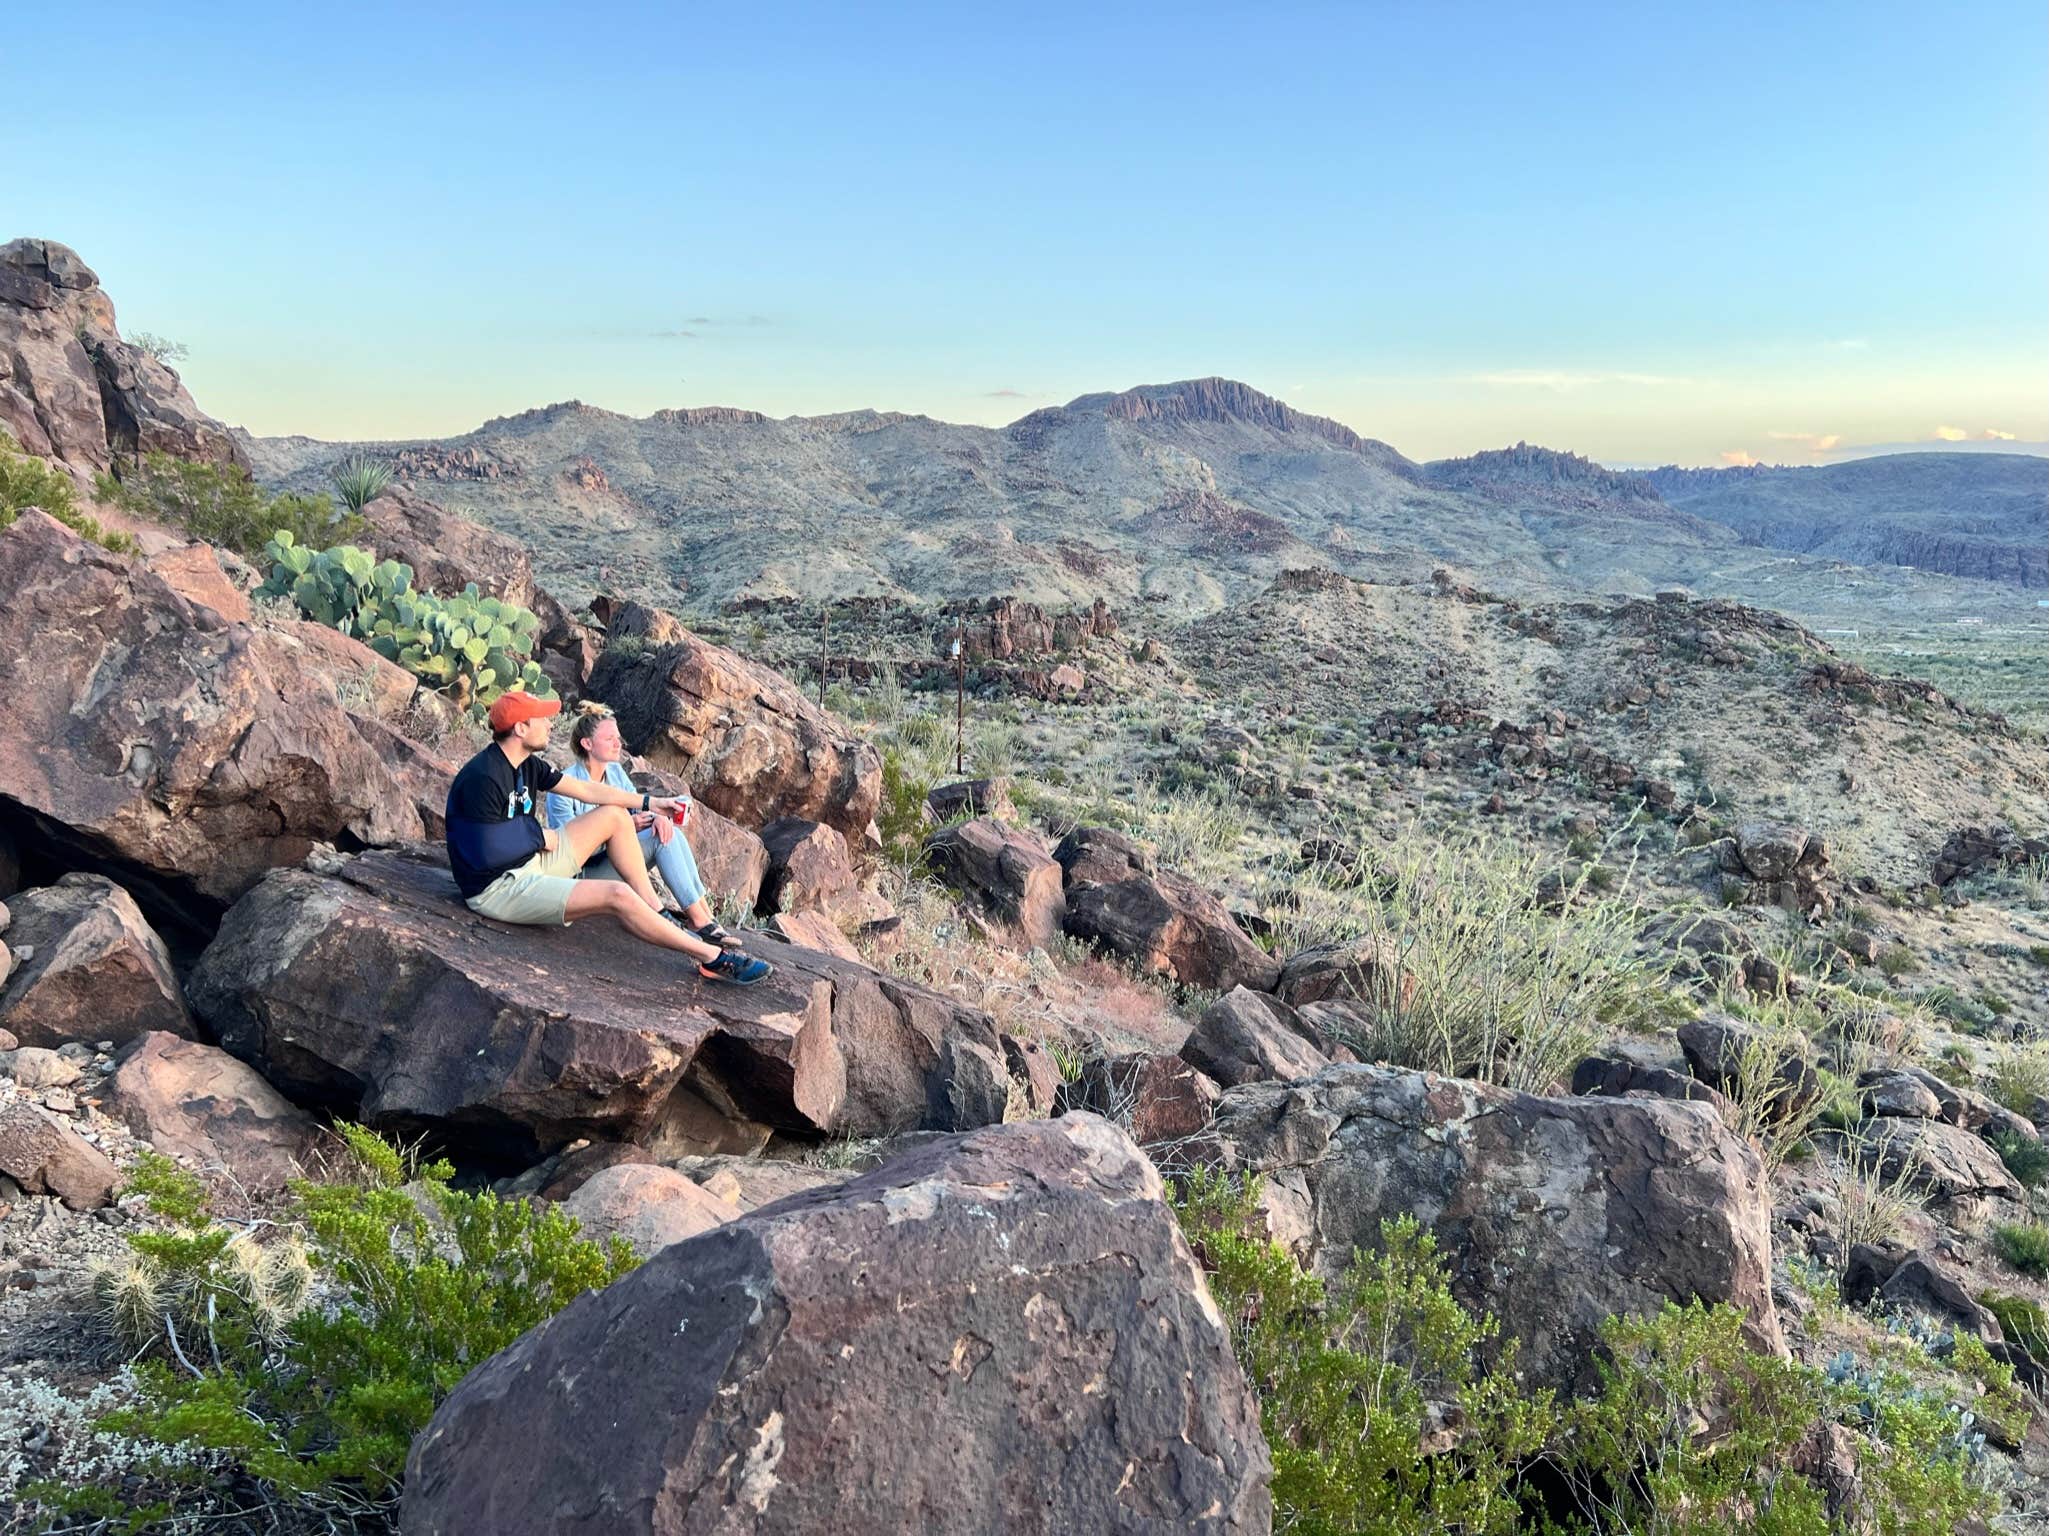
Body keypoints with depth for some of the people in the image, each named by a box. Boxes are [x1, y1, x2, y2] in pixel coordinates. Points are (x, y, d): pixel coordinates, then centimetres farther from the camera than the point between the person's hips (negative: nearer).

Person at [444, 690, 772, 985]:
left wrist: (649, 802, 12)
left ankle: (657, 914, 8)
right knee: (618, 895, -23)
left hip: (532, 861, 10)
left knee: (615, 816, 10)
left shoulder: (527, 765, 4)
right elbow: (488, 853, -26)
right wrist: (540, 838, -11)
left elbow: (585, 790, 11)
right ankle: (714, 958, -14)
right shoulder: (483, 779, -24)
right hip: (498, 888, -10)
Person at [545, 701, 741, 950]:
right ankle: (699, 918, -24)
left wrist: (657, 816, -16)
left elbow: (640, 807, 10)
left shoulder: (616, 772, 9)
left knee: (668, 832, -18)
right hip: (582, 871, -7)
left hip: (614, 859, 7)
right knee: (662, 839, -24)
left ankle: (705, 916, -22)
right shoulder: (565, 784, -15)